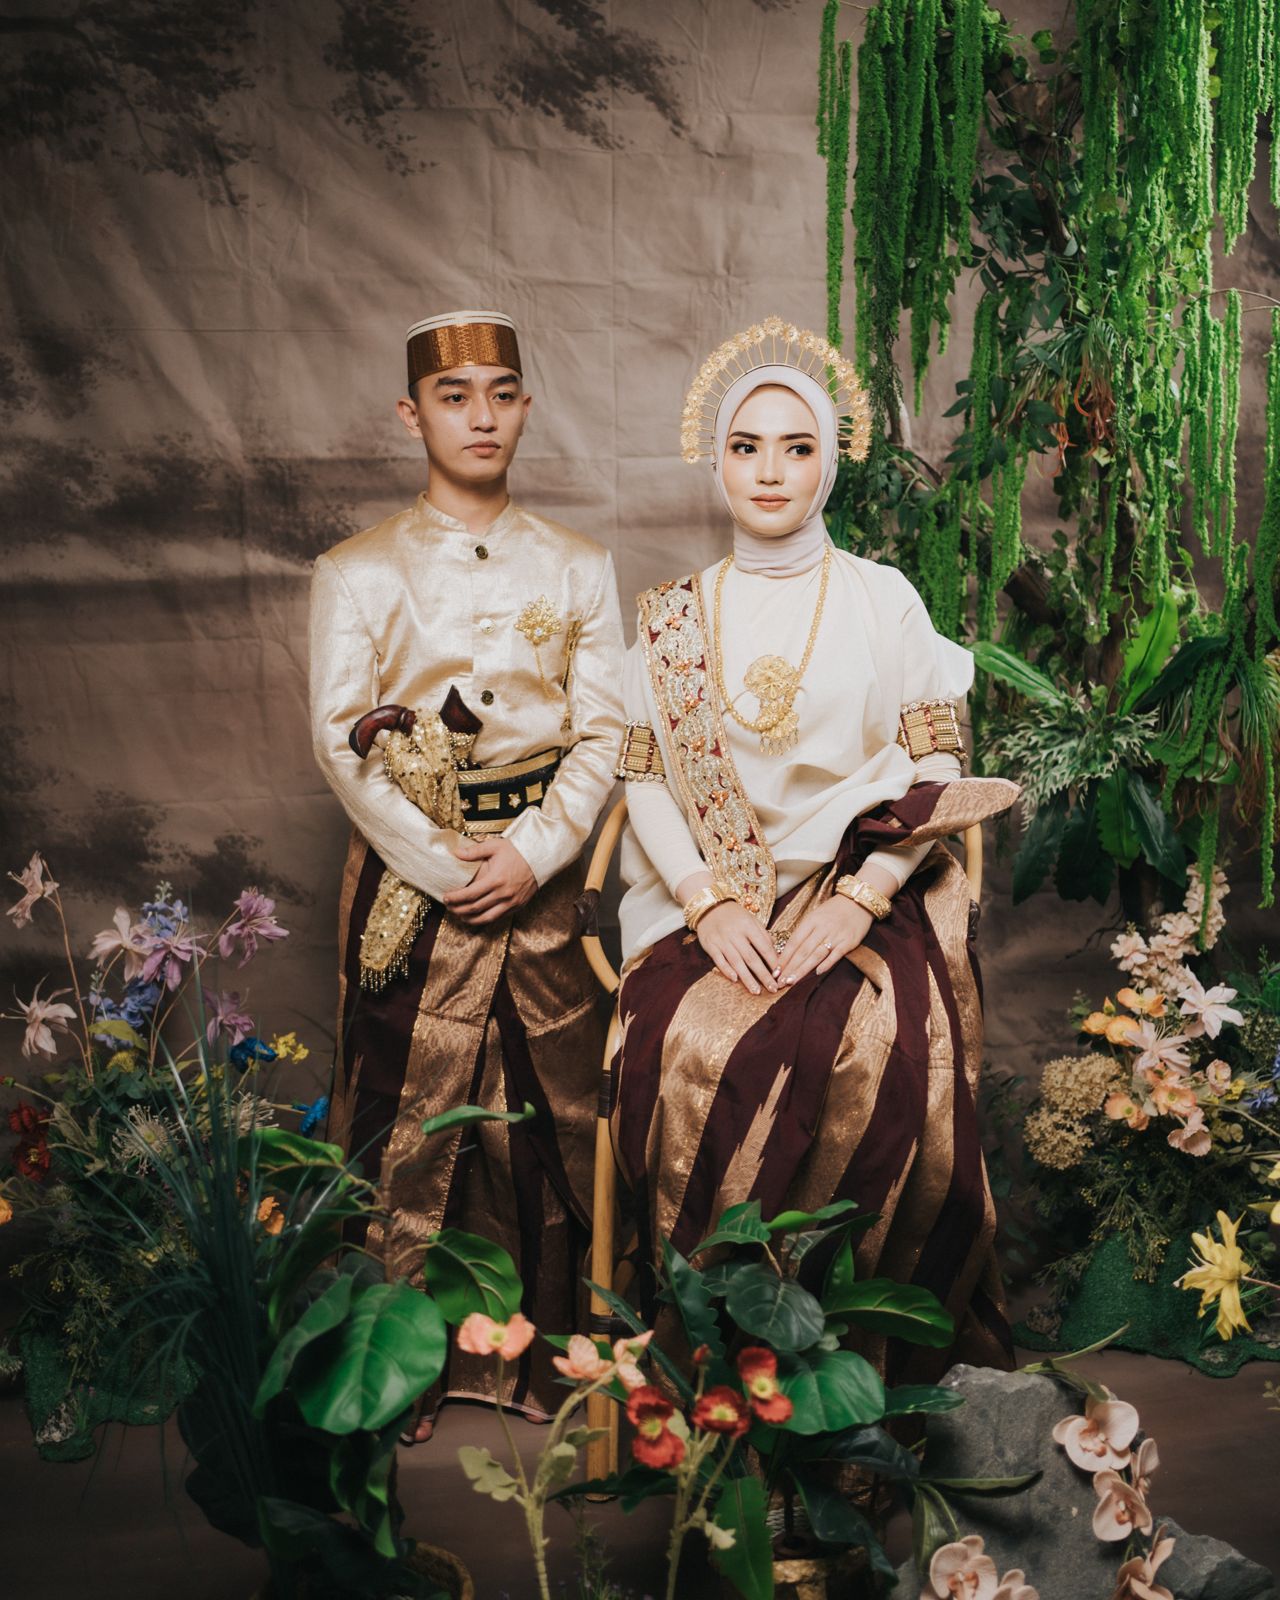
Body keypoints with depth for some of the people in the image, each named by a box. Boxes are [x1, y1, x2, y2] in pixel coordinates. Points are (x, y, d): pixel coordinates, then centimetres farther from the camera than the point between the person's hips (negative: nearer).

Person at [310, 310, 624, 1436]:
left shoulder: (577, 567, 8)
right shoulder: (357, 572, 3)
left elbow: (603, 731, 3)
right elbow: (340, 741, -4)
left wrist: (532, 853, -11)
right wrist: (441, 865, -12)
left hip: (544, 870, 2)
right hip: (411, 871, -1)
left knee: (553, 1107, 5)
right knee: (408, 1109, 2)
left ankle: (549, 1348, 21)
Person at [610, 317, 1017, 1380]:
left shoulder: (884, 600, 6)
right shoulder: (674, 616, 10)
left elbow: (935, 771, 3)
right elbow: (644, 779, 6)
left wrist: (859, 901, -11)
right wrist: (710, 905, -9)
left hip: (867, 901, -1)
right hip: (711, 904, 1)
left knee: (881, 1055, -25)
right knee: (688, 1049, -23)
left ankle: (859, 1343, -3)